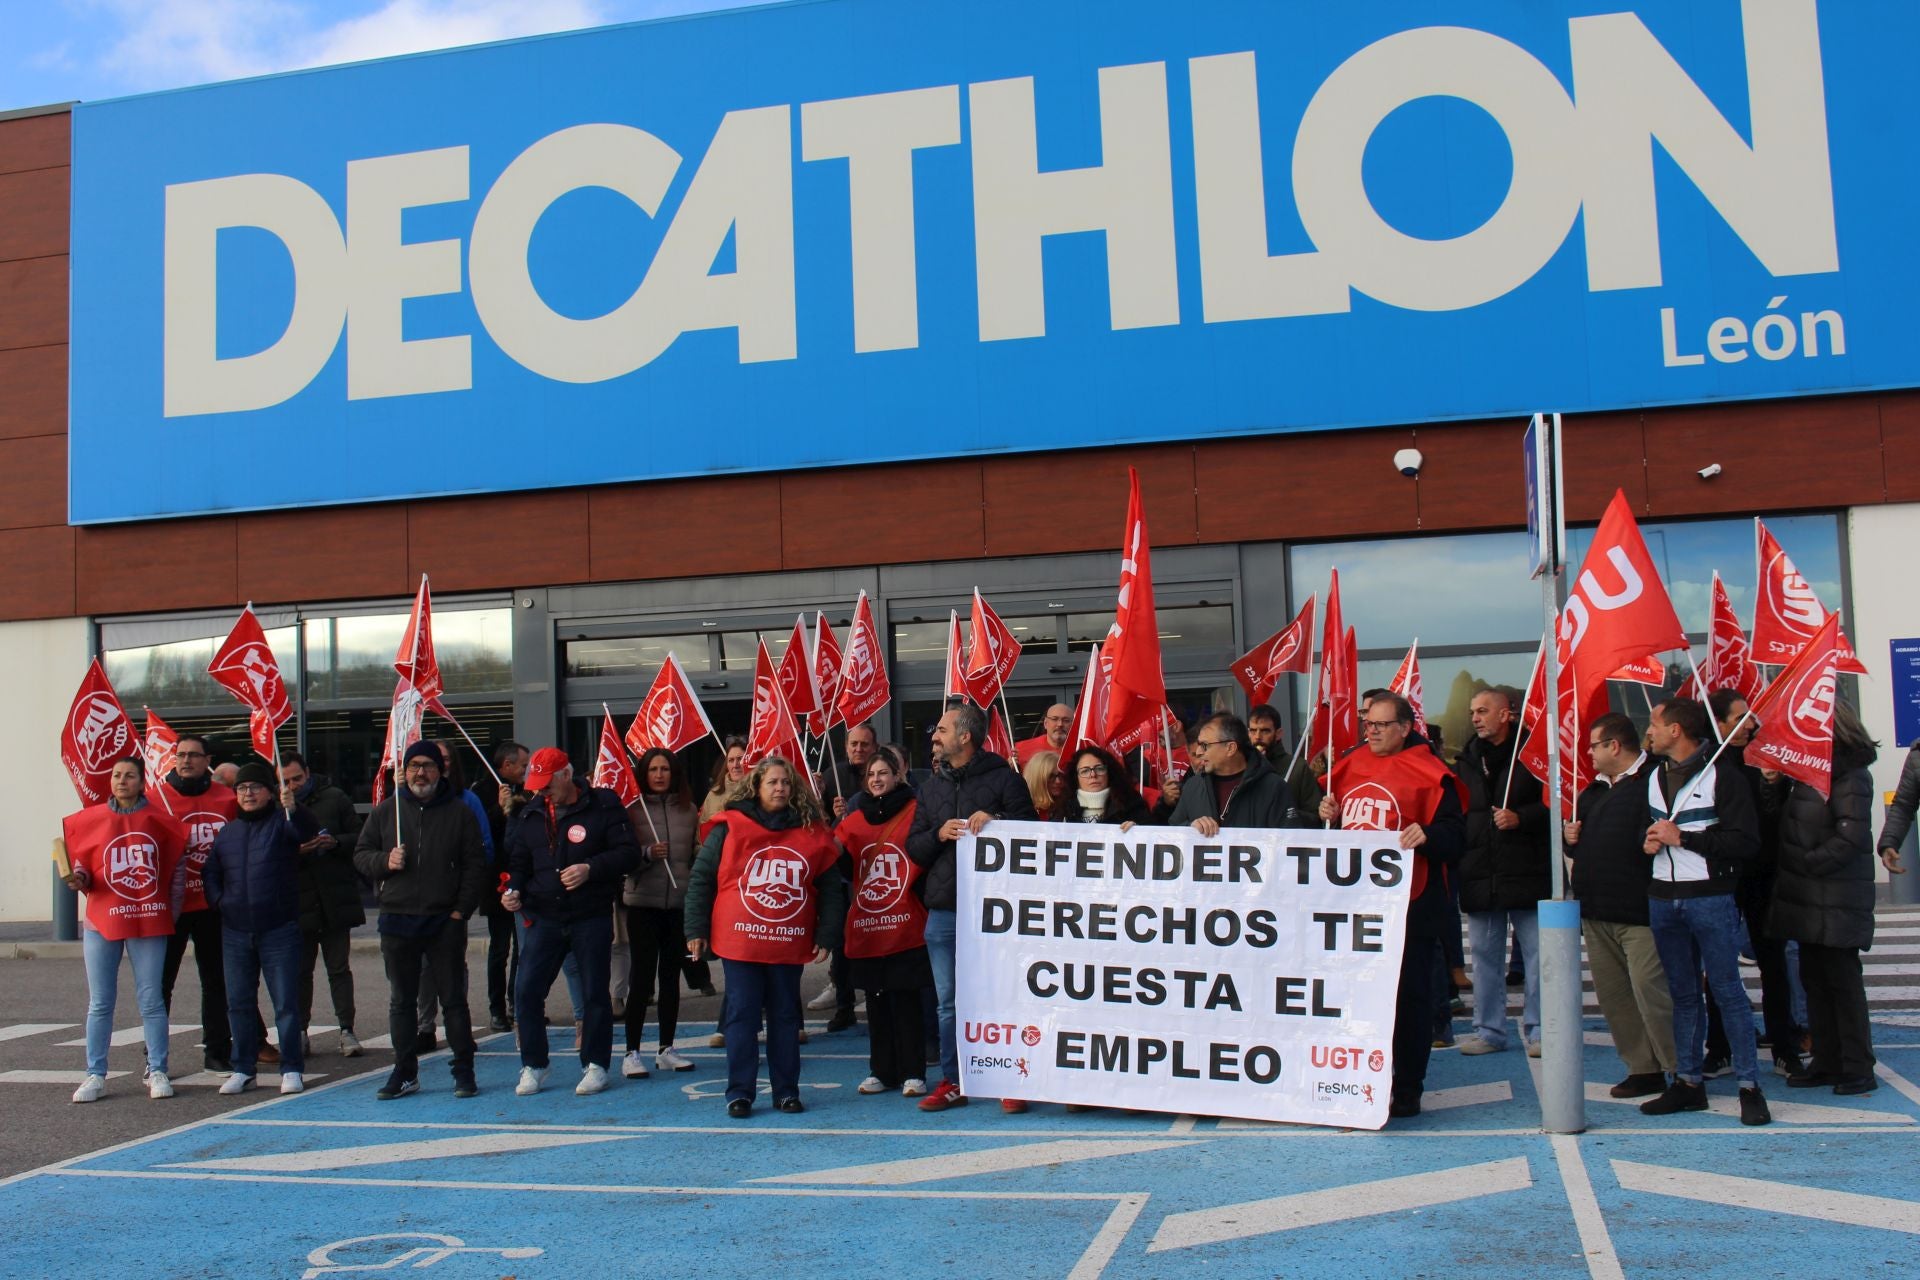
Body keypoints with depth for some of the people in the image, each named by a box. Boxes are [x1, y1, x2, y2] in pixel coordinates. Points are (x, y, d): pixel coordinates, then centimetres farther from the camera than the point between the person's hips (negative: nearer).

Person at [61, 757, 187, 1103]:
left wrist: (173, 909, 5)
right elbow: (81, 866, 11)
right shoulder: (89, 820, 3)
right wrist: (79, 879, -12)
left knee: (151, 1001, 2)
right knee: (100, 1003, 5)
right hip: (102, 921, 1)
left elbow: (178, 863, 10)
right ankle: (95, 1075, 11)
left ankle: (157, 1072, 8)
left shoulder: (159, 821, 2)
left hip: (149, 922, -1)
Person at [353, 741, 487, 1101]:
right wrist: (384, 861, -10)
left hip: (445, 922, -2)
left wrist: (461, 909, -7)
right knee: (401, 1000, 9)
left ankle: (463, 1070, 9)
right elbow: (360, 855, 12)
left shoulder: (459, 812, 2)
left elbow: (475, 865, 1)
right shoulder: (385, 812, 9)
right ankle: (405, 1072, 18)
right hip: (397, 922, 3)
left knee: (453, 998, 2)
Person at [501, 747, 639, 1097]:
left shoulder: (603, 805, -5)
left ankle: (595, 1065, 17)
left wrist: (591, 869, -19)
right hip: (544, 918, 4)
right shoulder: (531, 814, 9)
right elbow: (518, 861, 18)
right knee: (527, 992, -1)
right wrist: (514, 889, -2)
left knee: (594, 993, 4)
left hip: (592, 917, -4)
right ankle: (533, 1066, 14)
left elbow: (629, 852, -7)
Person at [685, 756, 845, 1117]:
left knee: (786, 1017, 10)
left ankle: (786, 1091, 19)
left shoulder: (812, 833, 4)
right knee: (742, 1016, 1)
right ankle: (739, 1093, 9)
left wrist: (826, 937, 2)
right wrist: (696, 930, -1)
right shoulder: (729, 827, 0)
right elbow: (700, 878, 3)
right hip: (739, 942, -2)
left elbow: (831, 890, 8)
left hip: (790, 946, 2)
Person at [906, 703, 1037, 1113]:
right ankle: (952, 1082, 18)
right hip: (943, 910, 5)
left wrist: (995, 821, -20)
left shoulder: (1003, 778, 1)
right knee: (949, 1002, 9)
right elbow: (913, 847, 14)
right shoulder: (932, 787, 17)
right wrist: (939, 834, -6)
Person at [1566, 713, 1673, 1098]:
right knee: (1611, 993, 10)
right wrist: (1570, 838, 9)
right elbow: (1582, 846, 27)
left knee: (1649, 988, -11)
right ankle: (1644, 1068, 19)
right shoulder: (1595, 790, 19)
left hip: (1639, 911, -9)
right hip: (1596, 912, 9)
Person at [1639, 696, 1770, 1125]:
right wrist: (1648, 842, 4)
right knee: (1683, 993, 10)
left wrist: (1682, 837, -15)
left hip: (1710, 897, -6)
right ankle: (1688, 1082, 16)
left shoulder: (1721, 774, -8)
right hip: (1663, 898, 6)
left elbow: (1746, 842, -14)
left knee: (1728, 990, -3)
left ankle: (1750, 1086, 4)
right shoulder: (1655, 777, 14)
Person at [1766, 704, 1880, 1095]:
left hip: (1837, 900, -8)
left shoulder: (1850, 776, -14)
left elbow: (1851, 836, -20)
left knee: (1842, 979, -1)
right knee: (1814, 979, 12)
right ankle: (1826, 1062, 21)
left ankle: (1858, 1069, 8)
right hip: (1808, 900, 8)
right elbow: (1780, 814, 14)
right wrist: (1773, 784, -2)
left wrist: (1808, 864, -15)